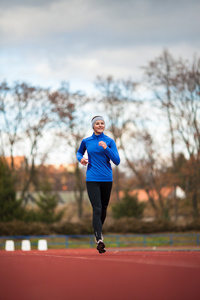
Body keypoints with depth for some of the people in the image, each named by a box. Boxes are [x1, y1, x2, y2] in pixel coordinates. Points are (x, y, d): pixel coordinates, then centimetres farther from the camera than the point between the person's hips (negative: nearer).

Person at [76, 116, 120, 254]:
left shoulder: (109, 141, 1)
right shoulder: (86, 141, 4)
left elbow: (117, 161, -6)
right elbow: (79, 152, 24)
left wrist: (106, 148, -19)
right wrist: (80, 158, 1)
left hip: (107, 179, 2)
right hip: (92, 179, -1)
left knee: (103, 209, 14)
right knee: (97, 209, -14)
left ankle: (98, 230, 42)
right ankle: (99, 240, -21)